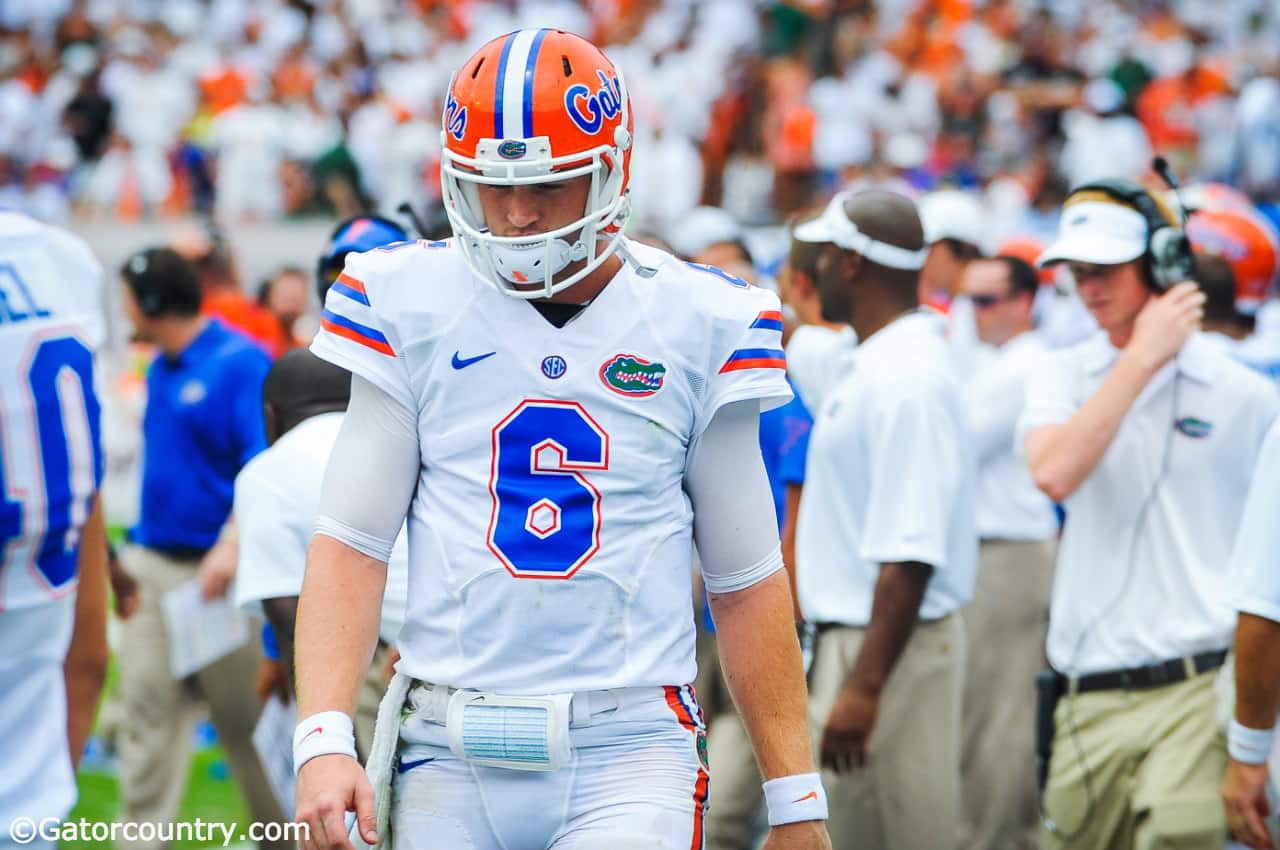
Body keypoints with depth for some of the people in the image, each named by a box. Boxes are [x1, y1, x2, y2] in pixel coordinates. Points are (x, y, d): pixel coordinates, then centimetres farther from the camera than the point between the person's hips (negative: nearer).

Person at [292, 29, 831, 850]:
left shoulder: (696, 325, 3)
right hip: (450, 753, 1)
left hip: (628, 754, -1)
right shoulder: (413, 307, 3)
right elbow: (350, 545, 1)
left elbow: (746, 583, 9)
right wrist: (324, 739, -12)